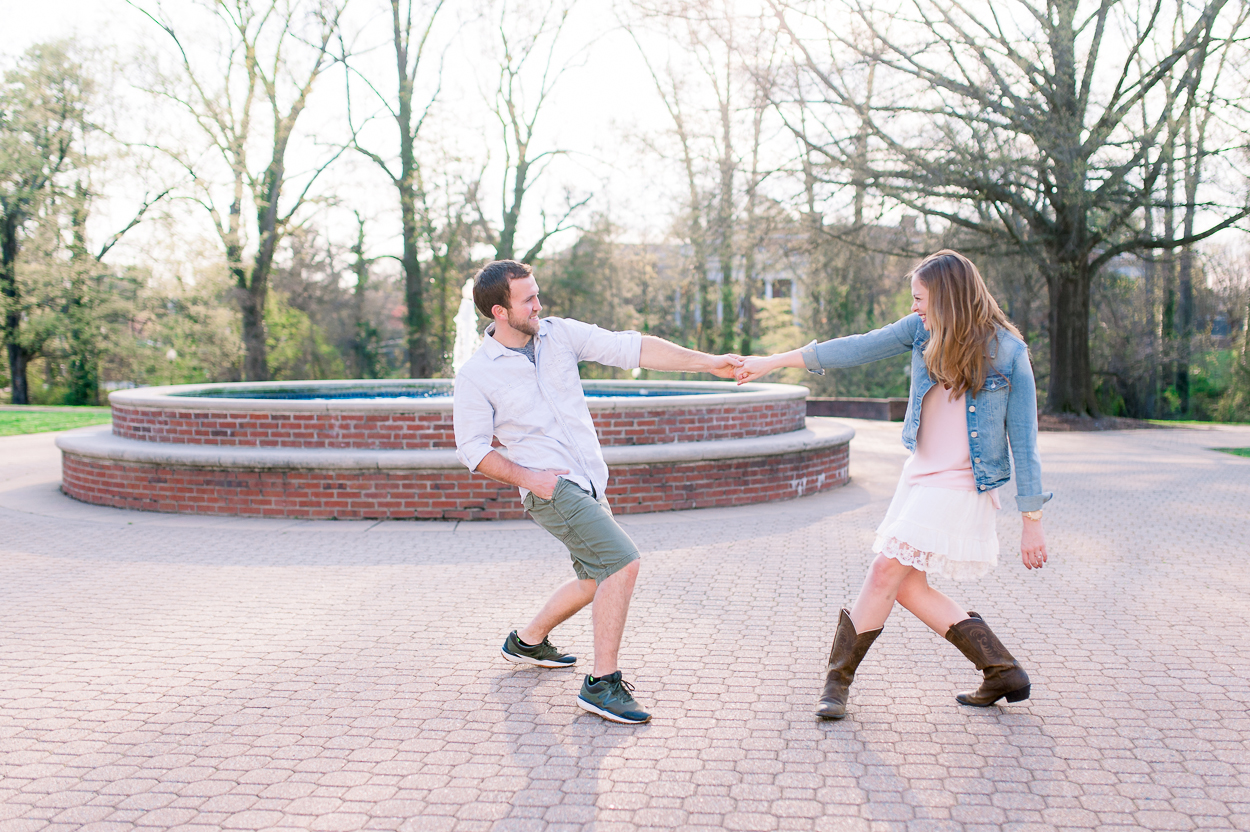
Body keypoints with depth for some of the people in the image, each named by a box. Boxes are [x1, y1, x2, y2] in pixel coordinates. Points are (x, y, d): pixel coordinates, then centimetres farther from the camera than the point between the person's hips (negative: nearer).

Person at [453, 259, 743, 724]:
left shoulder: (560, 334, 3)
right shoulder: (475, 376, -7)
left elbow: (630, 349, -4)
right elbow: (472, 448, -2)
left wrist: (707, 362, -11)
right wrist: (526, 477, -15)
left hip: (589, 485, 7)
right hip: (551, 489, -7)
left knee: (596, 581, 19)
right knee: (623, 562, -22)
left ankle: (528, 641, 40)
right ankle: (602, 684, -16)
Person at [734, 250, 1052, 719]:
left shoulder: (1007, 352, -12)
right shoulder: (924, 329, 1)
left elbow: (1023, 439, -10)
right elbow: (858, 349, 3)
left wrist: (1032, 520, -9)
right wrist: (775, 361, 2)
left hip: (959, 487, -7)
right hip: (920, 473, 7)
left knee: (886, 574, -10)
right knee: (907, 587, 6)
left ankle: (838, 679, 8)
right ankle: (1003, 672, 16)